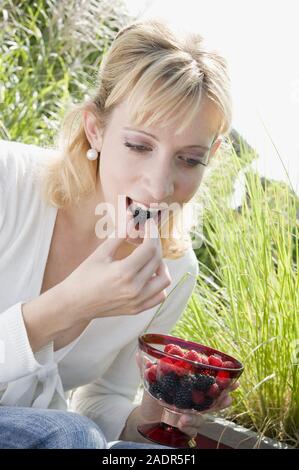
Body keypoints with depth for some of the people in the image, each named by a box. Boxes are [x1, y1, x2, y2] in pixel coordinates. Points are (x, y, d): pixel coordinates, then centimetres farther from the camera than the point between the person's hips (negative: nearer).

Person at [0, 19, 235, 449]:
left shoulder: (175, 271, -8)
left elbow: (100, 404, 4)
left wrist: (147, 418, -18)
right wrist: (63, 306, -32)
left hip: (40, 435, 4)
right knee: (67, 435, -31)